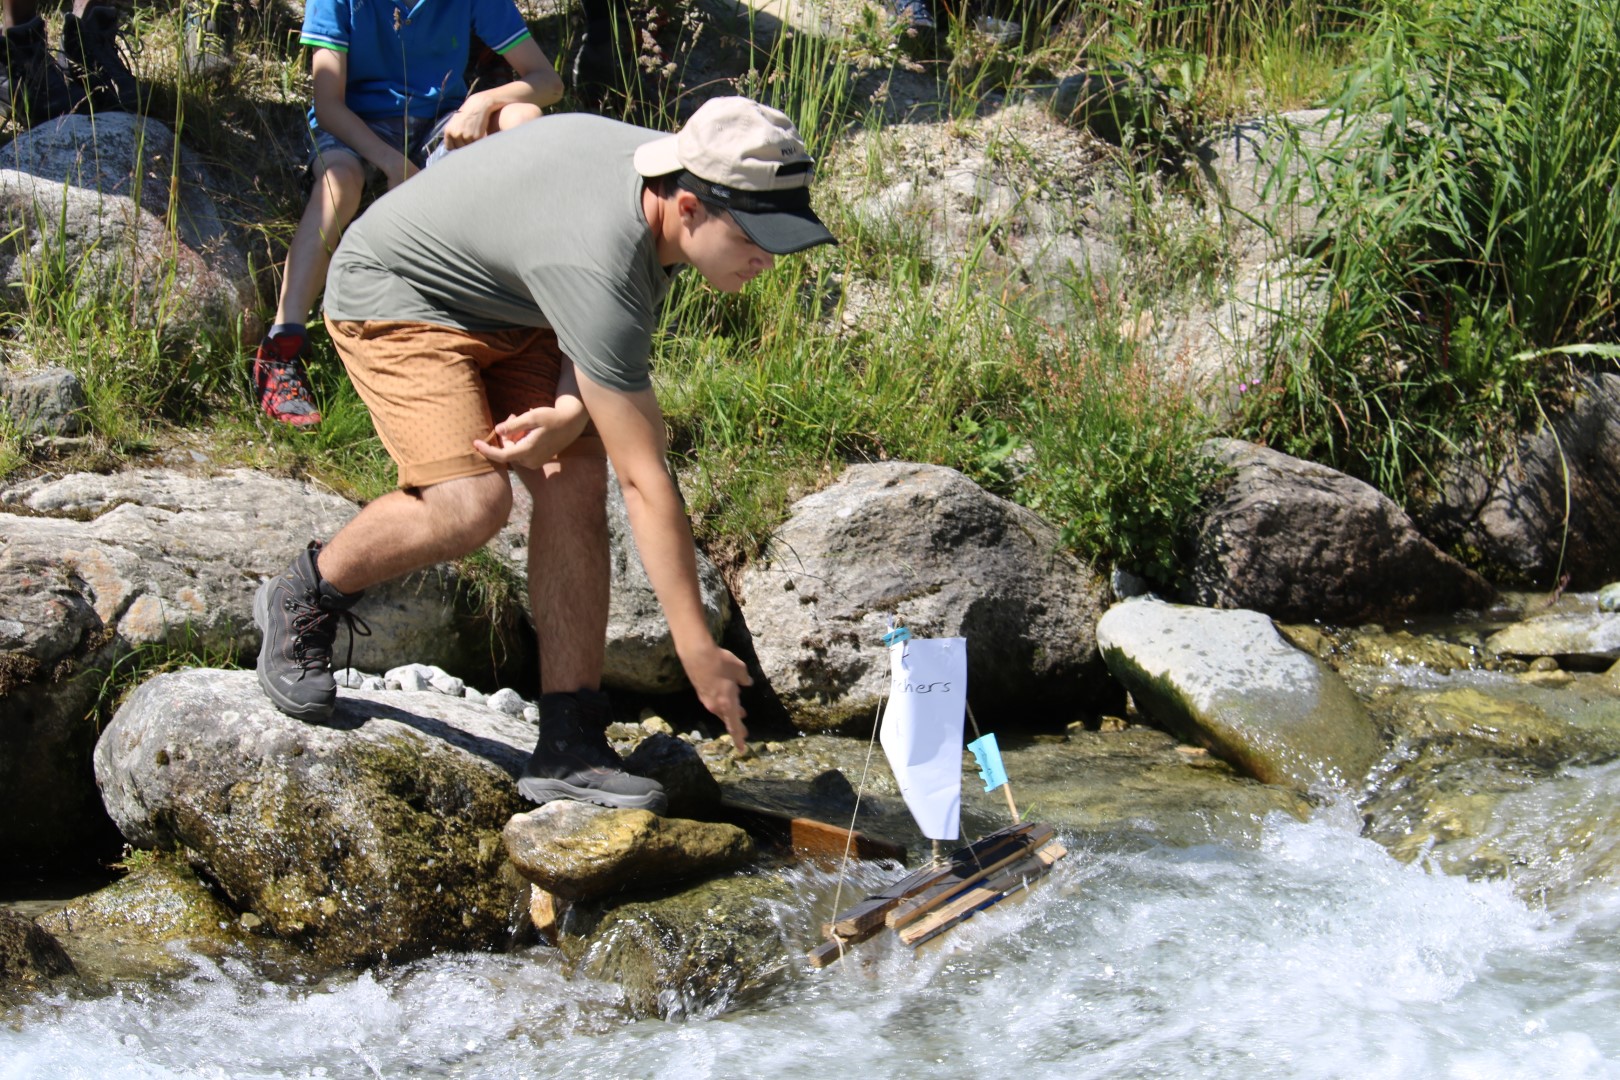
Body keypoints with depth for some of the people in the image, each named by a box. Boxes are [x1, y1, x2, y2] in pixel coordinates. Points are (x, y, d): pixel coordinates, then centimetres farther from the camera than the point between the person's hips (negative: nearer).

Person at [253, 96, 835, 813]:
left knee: (575, 487, -9)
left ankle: (569, 748, -9)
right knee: (471, 504, -25)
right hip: (395, 295, -8)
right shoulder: (599, 261, -39)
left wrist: (570, 411, -20)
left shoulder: (673, 176, -14)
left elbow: (610, 348, 3)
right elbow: (646, 482, -36)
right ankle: (304, 602, 4)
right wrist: (697, 650, -33)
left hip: (506, 310, 8)